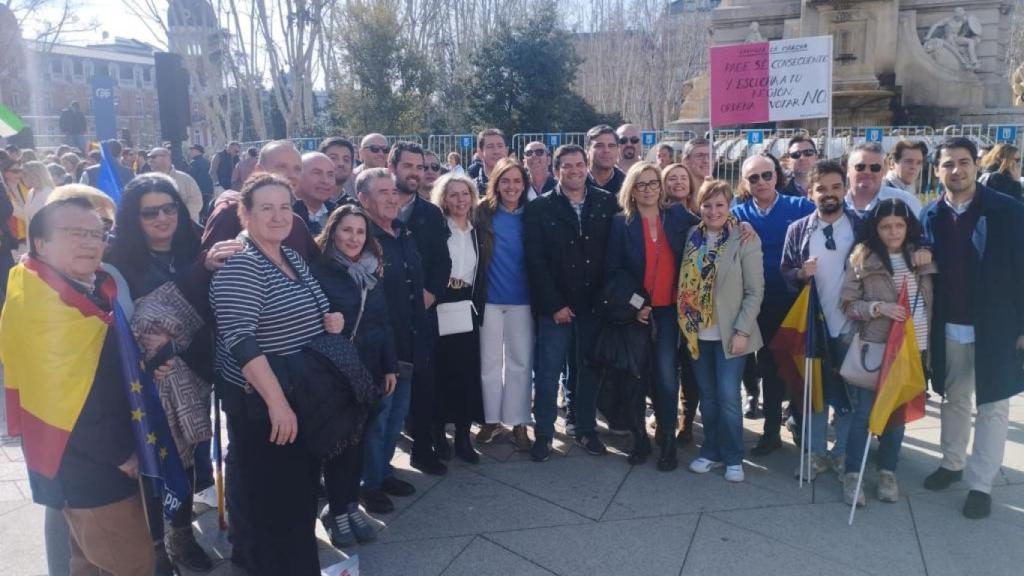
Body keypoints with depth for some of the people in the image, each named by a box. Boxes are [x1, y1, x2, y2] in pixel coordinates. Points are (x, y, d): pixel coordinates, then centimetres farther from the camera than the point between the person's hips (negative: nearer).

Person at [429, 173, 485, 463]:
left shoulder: (476, 232, 13)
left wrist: (477, 304, 8)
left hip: (468, 309, 4)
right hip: (440, 308, -4)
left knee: (468, 371, 1)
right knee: (441, 369, -2)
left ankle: (463, 435, 11)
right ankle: (438, 431, 14)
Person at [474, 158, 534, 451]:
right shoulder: (484, 212, -1)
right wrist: (474, 294, -10)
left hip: (522, 299, 1)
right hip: (489, 298, 0)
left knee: (520, 362, 6)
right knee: (489, 362, 9)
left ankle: (518, 422, 17)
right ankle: (491, 419, 23)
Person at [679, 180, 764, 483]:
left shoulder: (745, 240, -8)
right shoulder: (692, 237, 4)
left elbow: (755, 291, -9)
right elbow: (686, 283, 9)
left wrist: (742, 331, -14)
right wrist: (686, 324, 3)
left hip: (730, 332, -4)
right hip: (698, 332, 4)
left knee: (728, 397, -3)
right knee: (707, 397, 13)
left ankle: (733, 457, 15)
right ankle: (711, 451, 28)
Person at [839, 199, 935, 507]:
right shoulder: (862, 259, -4)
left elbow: (931, 299, 12)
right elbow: (847, 304, -5)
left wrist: (930, 344, 5)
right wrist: (878, 307, -21)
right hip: (874, 347, -3)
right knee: (864, 411, 0)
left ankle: (887, 472, 26)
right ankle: (852, 474, 13)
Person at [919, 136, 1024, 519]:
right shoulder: (931, 215, 0)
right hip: (948, 328, 3)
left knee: (992, 405, 7)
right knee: (953, 399, 17)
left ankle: (981, 483, 15)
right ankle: (953, 463, 33)